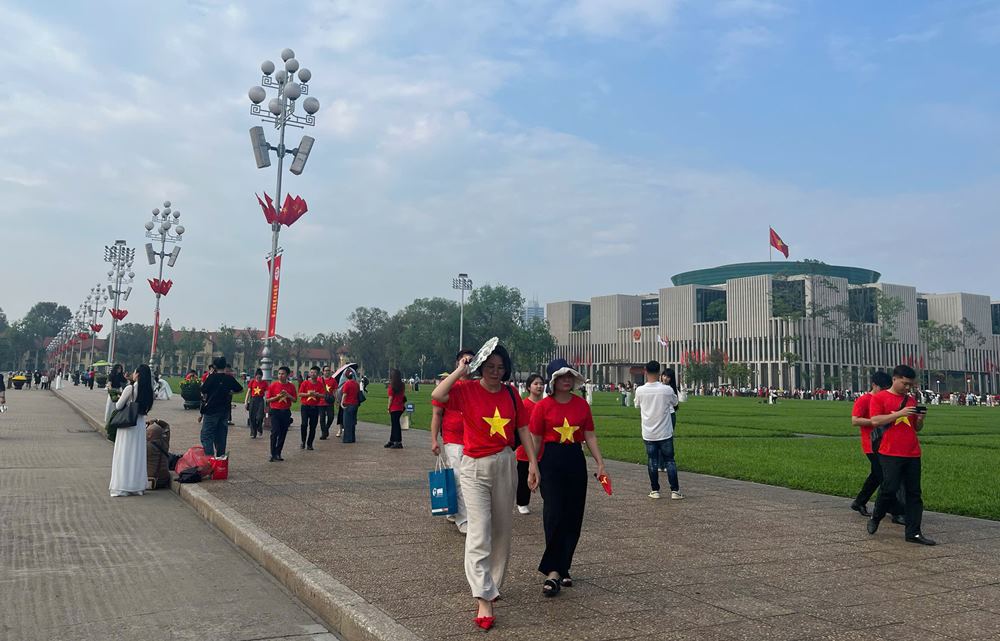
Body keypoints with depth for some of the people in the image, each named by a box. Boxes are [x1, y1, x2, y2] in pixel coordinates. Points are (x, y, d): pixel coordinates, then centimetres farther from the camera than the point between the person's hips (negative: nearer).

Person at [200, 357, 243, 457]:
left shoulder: (212, 377, -12)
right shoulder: (230, 378, 2)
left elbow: (203, 391, -5)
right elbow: (240, 389, 13)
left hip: (211, 410, -5)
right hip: (225, 411, 5)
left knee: (206, 437, -2)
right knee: (221, 438, 13)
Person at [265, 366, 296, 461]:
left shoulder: (291, 386, 4)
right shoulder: (273, 385, -1)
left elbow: (294, 399, 7)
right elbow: (267, 400, 0)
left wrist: (288, 395, -11)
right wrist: (277, 397, -14)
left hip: (286, 412, 3)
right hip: (275, 411, -2)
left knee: (283, 434, 5)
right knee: (275, 432, -12)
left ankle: (278, 454, 15)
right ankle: (273, 454, -6)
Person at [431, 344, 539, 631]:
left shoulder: (511, 394, 3)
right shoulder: (467, 390, -8)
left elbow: (523, 429, 8)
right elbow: (437, 395, -27)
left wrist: (533, 462, 4)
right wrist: (461, 370, -20)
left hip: (505, 464, 4)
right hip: (475, 467, -4)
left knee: (502, 529, 14)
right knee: (479, 530, -12)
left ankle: (493, 584, 33)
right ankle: (483, 599, -13)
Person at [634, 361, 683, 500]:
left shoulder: (640, 390, -10)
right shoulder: (667, 390, -13)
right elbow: (675, 403, 7)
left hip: (648, 433, 1)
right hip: (665, 433, -1)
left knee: (652, 461, 10)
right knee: (669, 460, 9)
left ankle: (655, 490, 13)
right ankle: (675, 491, 9)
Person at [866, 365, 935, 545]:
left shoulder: (912, 400, 16)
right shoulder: (879, 398, 0)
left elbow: (917, 428, 20)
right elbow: (875, 421, -12)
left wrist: (920, 419, -2)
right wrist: (899, 413, -17)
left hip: (912, 454, 5)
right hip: (890, 454, -5)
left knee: (914, 493, 3)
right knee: (889, 489, -9)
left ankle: (913, 533, 7)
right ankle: (875, 519, 16)